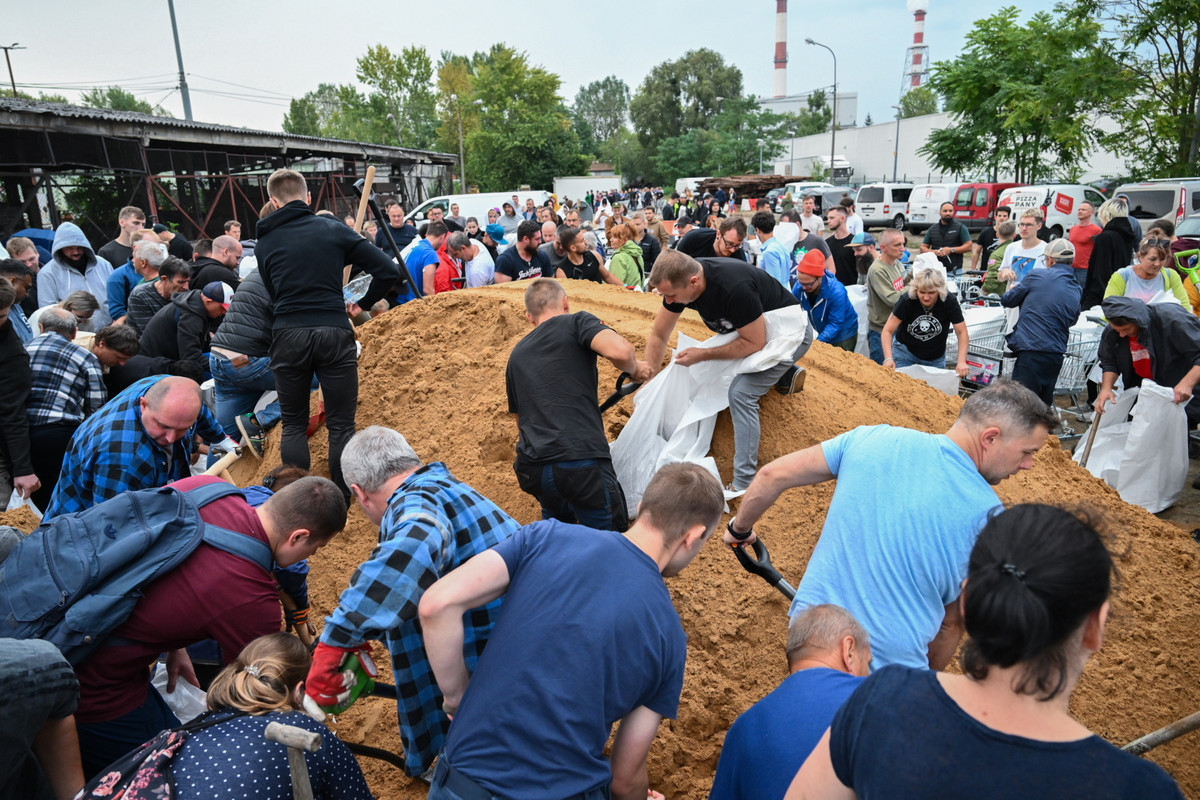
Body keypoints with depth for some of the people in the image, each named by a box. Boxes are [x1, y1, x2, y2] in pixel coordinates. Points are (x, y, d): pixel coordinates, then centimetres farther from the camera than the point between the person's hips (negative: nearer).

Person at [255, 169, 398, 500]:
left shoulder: (264, 243, 8)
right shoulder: (334, 230, 2)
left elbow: (272, 292, 16)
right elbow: (388, 271, -3)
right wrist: (364, 303, 11)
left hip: (288, 336, 2)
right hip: (334, 333, -2)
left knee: (294, 425, 14)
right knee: (341, 425, 7)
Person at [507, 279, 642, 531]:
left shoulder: (516, 355, 23)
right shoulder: (575, 322, 5)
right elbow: (619, 351, -15)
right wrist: (634, 368, 8)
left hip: (529, 469, 6)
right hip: (580, 461, -6)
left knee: (559, 520, 33)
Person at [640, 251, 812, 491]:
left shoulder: (734, 288, -39)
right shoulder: (679, 281, -16)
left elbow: (755, 343, -27)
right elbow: (658, 336, -4)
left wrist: (702, 355, -27)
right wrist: (648, 373, -10)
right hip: (754, 328, 9)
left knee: (741, 392, -21)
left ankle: (742, 486, -17)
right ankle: (785, 374, 22)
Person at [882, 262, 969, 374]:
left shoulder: (949, 301, -19)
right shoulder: (907, 300, -22)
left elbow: (962, 332, -13)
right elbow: (888, 330, -20)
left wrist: (961, 362, -25)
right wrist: (888, 359, -34)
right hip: (905, 351, -1)